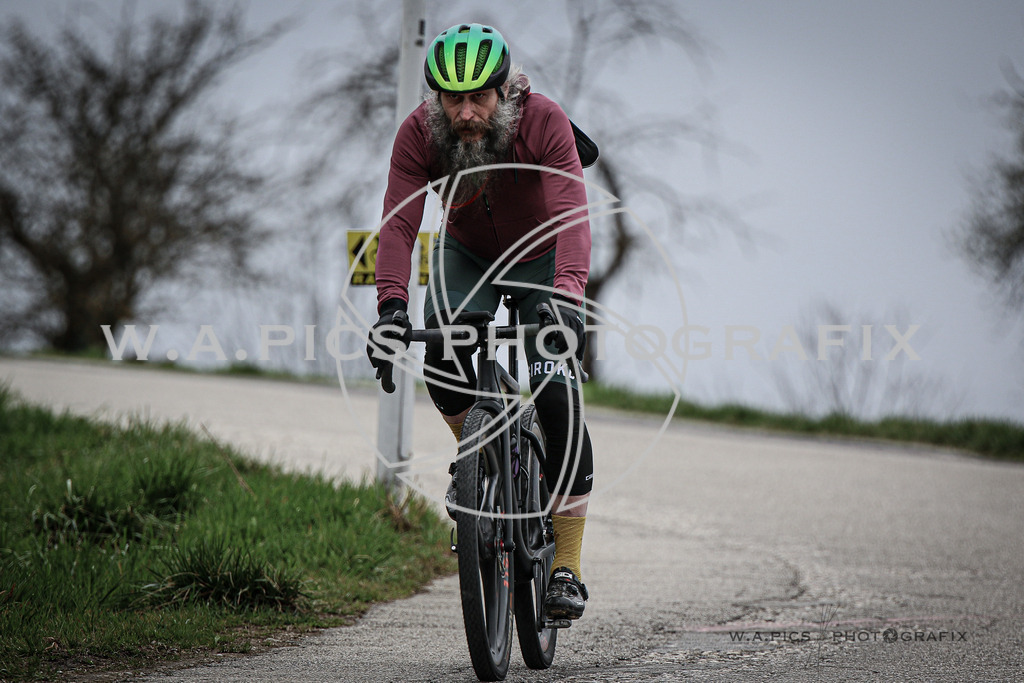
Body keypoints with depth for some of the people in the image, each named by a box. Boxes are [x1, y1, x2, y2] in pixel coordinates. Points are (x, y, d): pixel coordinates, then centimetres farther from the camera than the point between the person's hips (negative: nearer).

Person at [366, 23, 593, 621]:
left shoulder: (544, 122, -32)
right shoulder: (420, 133, -25)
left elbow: (572, 214, -43)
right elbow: (399, 222, -31)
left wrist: (567, 297, -59)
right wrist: (391, 306, -47)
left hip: (541, 257, -2)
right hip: (467, 255, 2)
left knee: (556, 390, -19)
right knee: (441, 344, -31)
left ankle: (567, 566, -12)